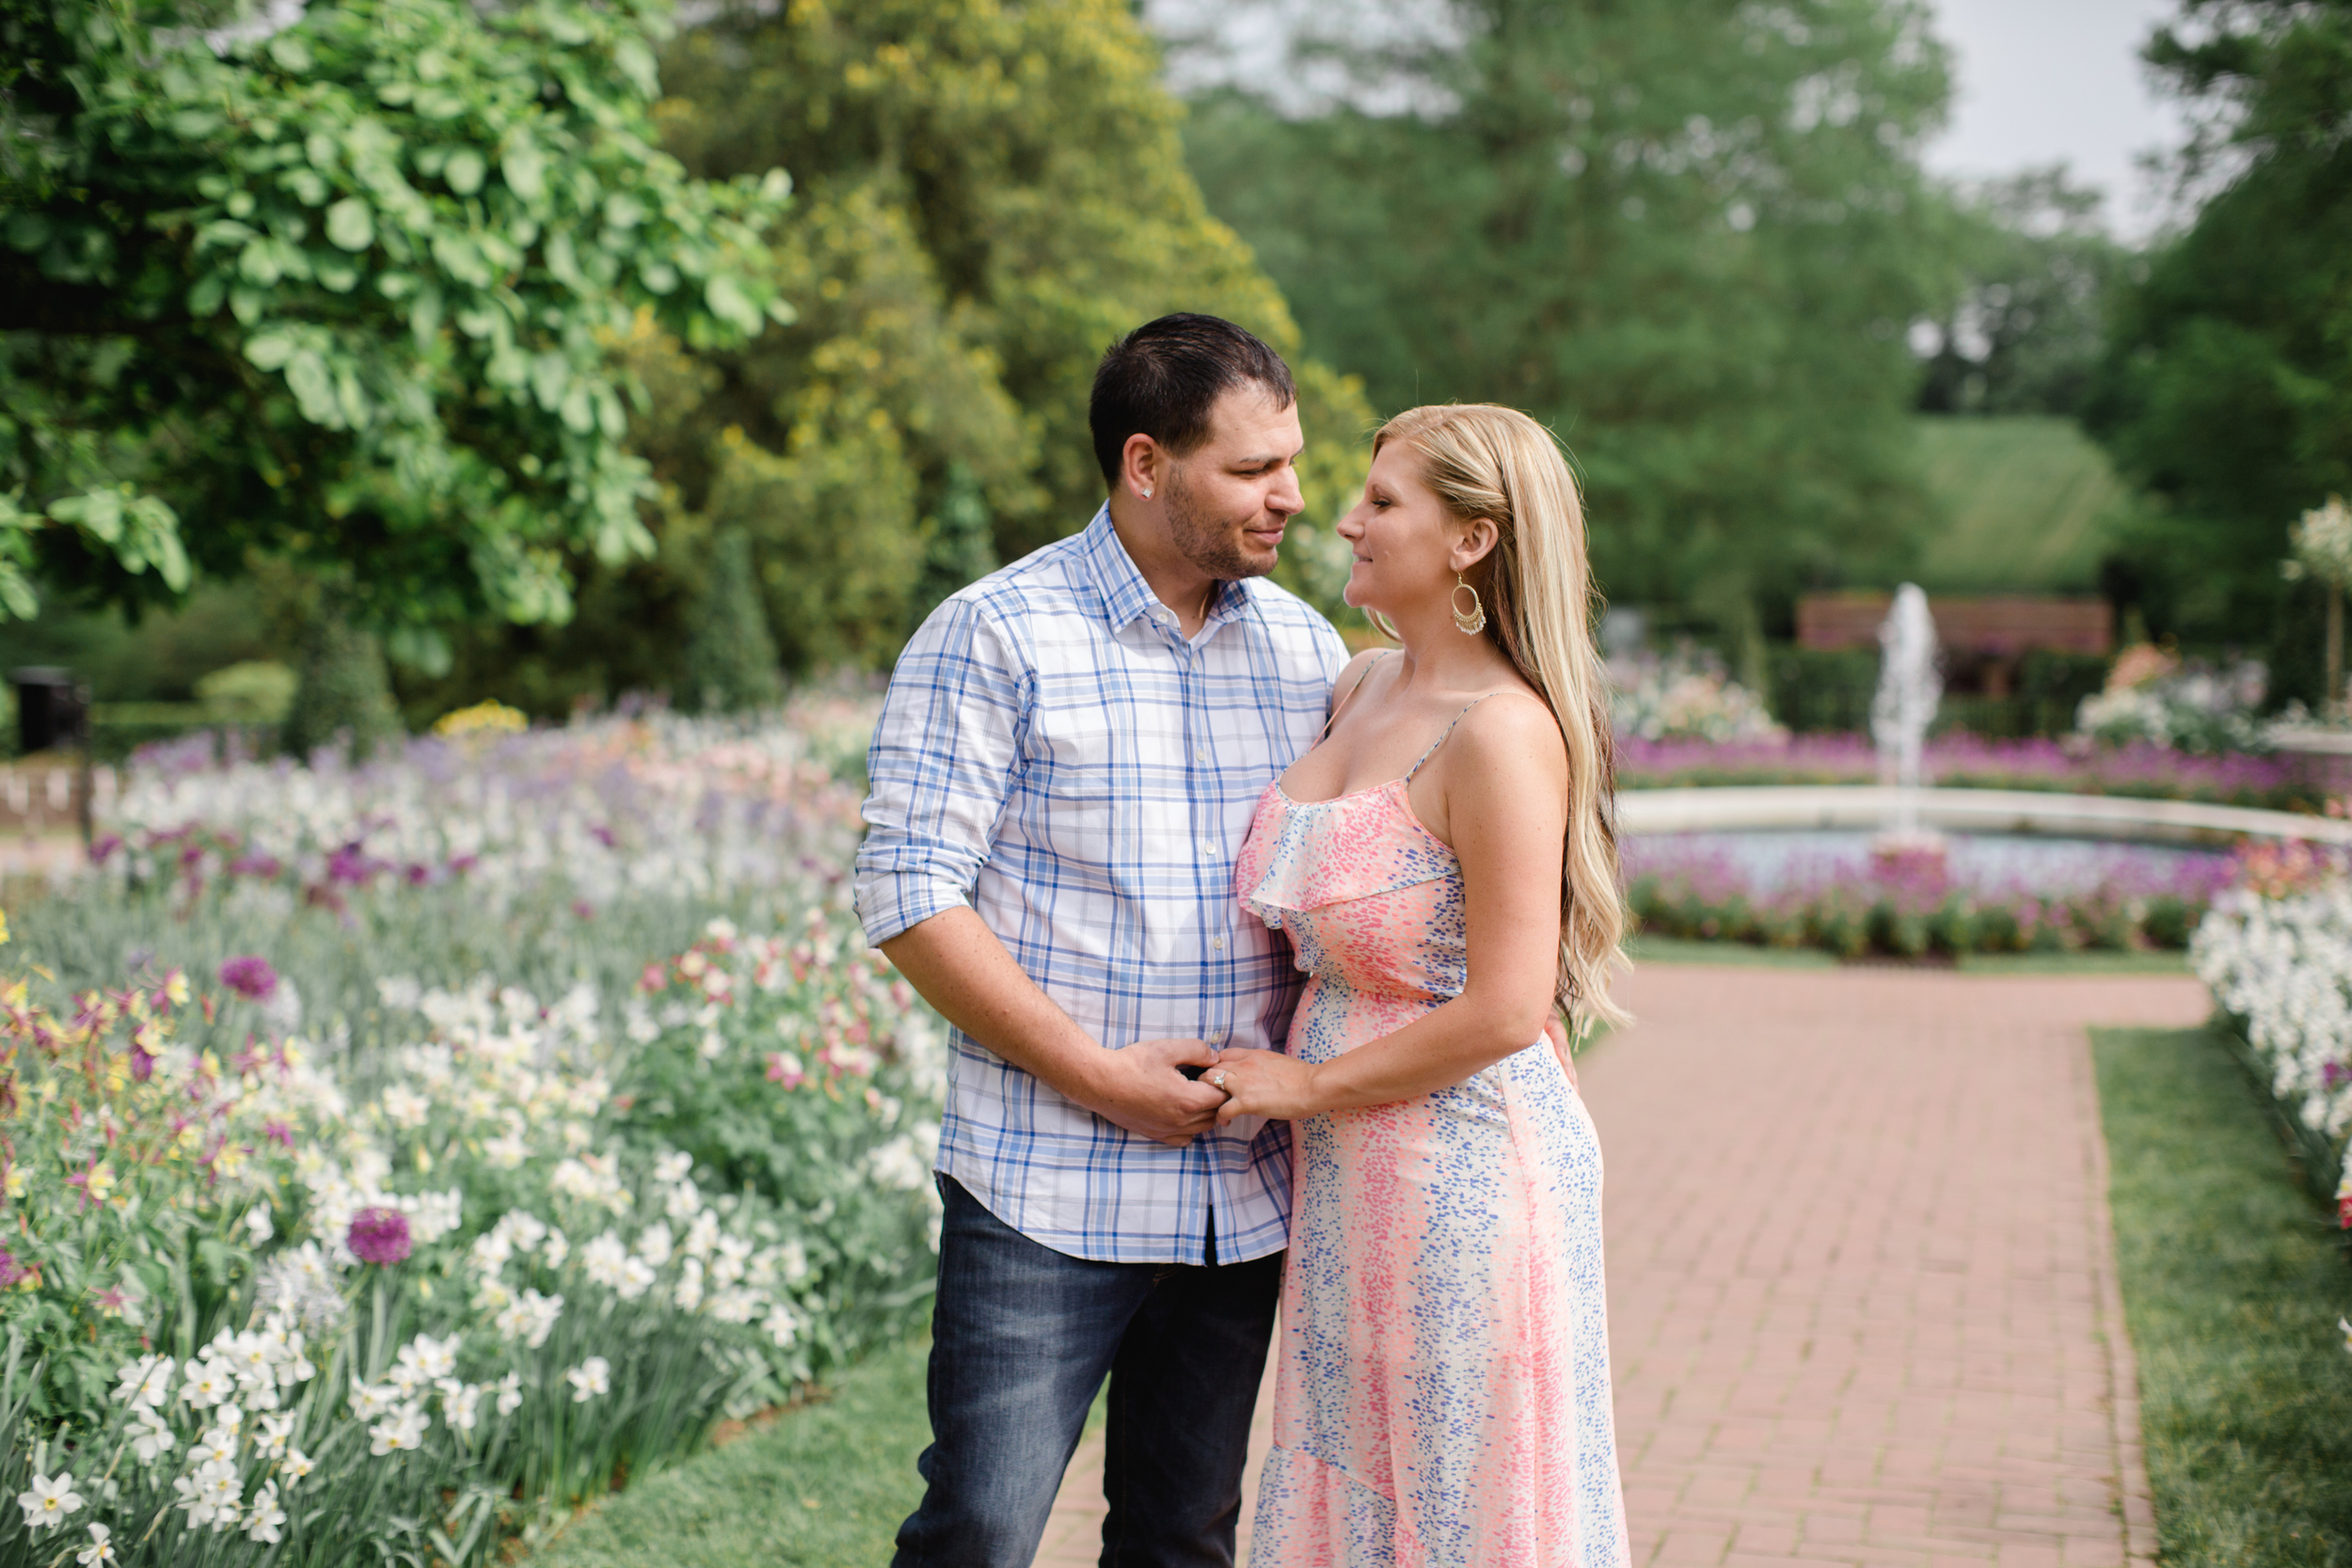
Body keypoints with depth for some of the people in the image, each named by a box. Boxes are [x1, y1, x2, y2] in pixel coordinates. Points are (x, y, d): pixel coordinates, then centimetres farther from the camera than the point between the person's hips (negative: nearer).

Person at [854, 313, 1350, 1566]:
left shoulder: (1307, 653, 9)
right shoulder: (994, 639, -6)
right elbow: (908, 896, -10)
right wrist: (1095, 1072, -14)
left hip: (1243, 1193, 5)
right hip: (1046, 1191, -5)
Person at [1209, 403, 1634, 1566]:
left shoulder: (1502, 731, -20)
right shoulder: (1363, 689, 7)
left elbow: (1505, 1011, -22)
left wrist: (1305, 1084, -13)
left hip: (1465, 1168, -8)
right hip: (1352, 1173, 8)